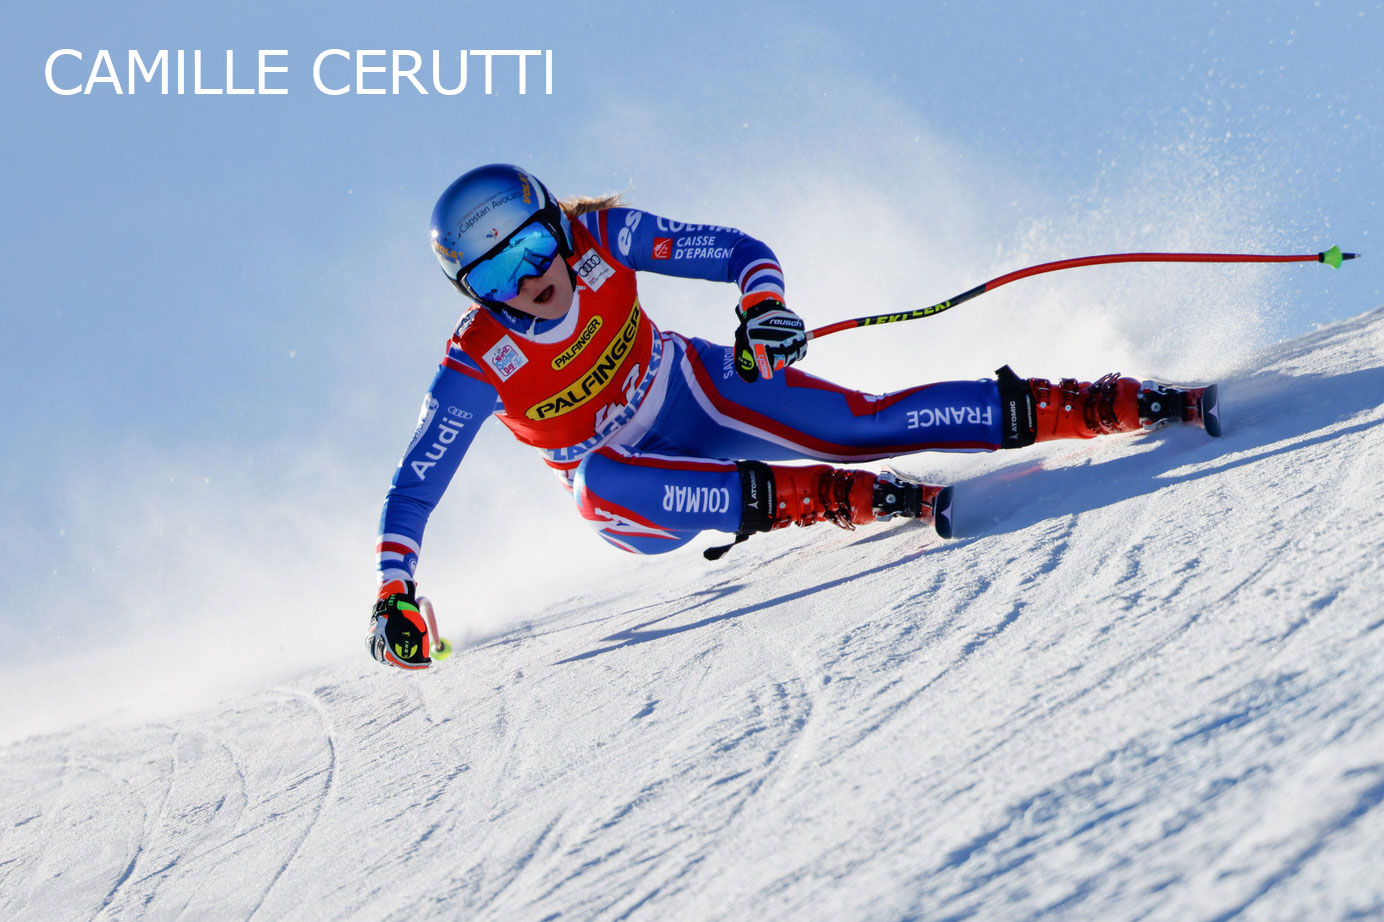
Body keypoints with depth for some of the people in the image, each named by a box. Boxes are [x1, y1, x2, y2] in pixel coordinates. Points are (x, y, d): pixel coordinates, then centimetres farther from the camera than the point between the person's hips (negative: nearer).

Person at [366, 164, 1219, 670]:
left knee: (859, 426, -22)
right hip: (647, 501, -1)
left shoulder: (598, 238, -19)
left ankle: (1106, 405, -20)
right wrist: (395, 598, -27)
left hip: (702, 392, 1)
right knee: (599, 480, -37)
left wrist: (764, 304, -35)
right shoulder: (477, 368, -22)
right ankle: (833, 499, -38)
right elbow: (412, 493, -15)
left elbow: (740, 252, -14)